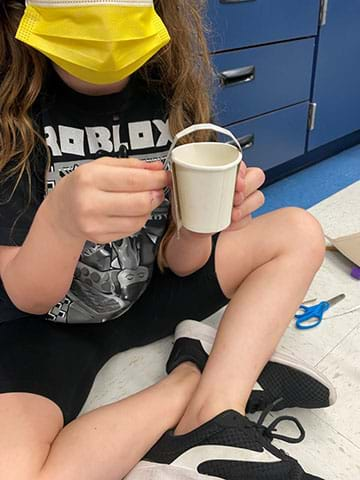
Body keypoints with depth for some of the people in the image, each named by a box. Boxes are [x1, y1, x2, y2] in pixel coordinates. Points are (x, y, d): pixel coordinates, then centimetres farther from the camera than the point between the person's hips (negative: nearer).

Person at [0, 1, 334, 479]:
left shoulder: (170, 95, -8)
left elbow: (178, 262, -7)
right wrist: (59, 219, -40)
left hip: (149, 292, 4)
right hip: (48, 325, -3)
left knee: (300, 233, -5)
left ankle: (212, 411, -19)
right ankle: (200, 369, -11)